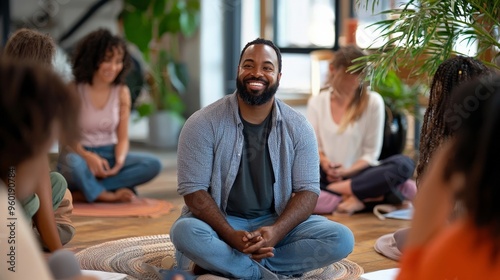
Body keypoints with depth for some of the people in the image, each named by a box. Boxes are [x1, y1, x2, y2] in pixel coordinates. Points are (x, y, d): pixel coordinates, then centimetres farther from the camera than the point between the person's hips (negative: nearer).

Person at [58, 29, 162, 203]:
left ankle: (84, 192, -24)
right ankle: (107, 195, -17)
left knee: (153, 164, -22)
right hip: (80, 154, -4)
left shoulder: (122, 92, 2)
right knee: (72, 163, -41)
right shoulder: (74, 90, -8)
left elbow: (123, 137, 2)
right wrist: (87, 156, -28)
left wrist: (119, 161, -20)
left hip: (109, 155, 5)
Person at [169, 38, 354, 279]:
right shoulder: (203, 124, -10)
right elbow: (193, 190, -13)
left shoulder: (298, 127, -3)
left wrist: (276, 231, -25)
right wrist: (232, 236, -27)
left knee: (341, 239, -21)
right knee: (185, 232, -36)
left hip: (276, 222, 3)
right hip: (219, 222, -3)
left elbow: (308, 190, -5)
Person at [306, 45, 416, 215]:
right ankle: (366, 196, -29)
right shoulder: (316, 102, 6)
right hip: (329, 175, 1)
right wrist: (323, 162, -17)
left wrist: (347, 171, -17)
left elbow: (371, 153, -1)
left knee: (404, 164, -28)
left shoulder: (373, 102, 0)